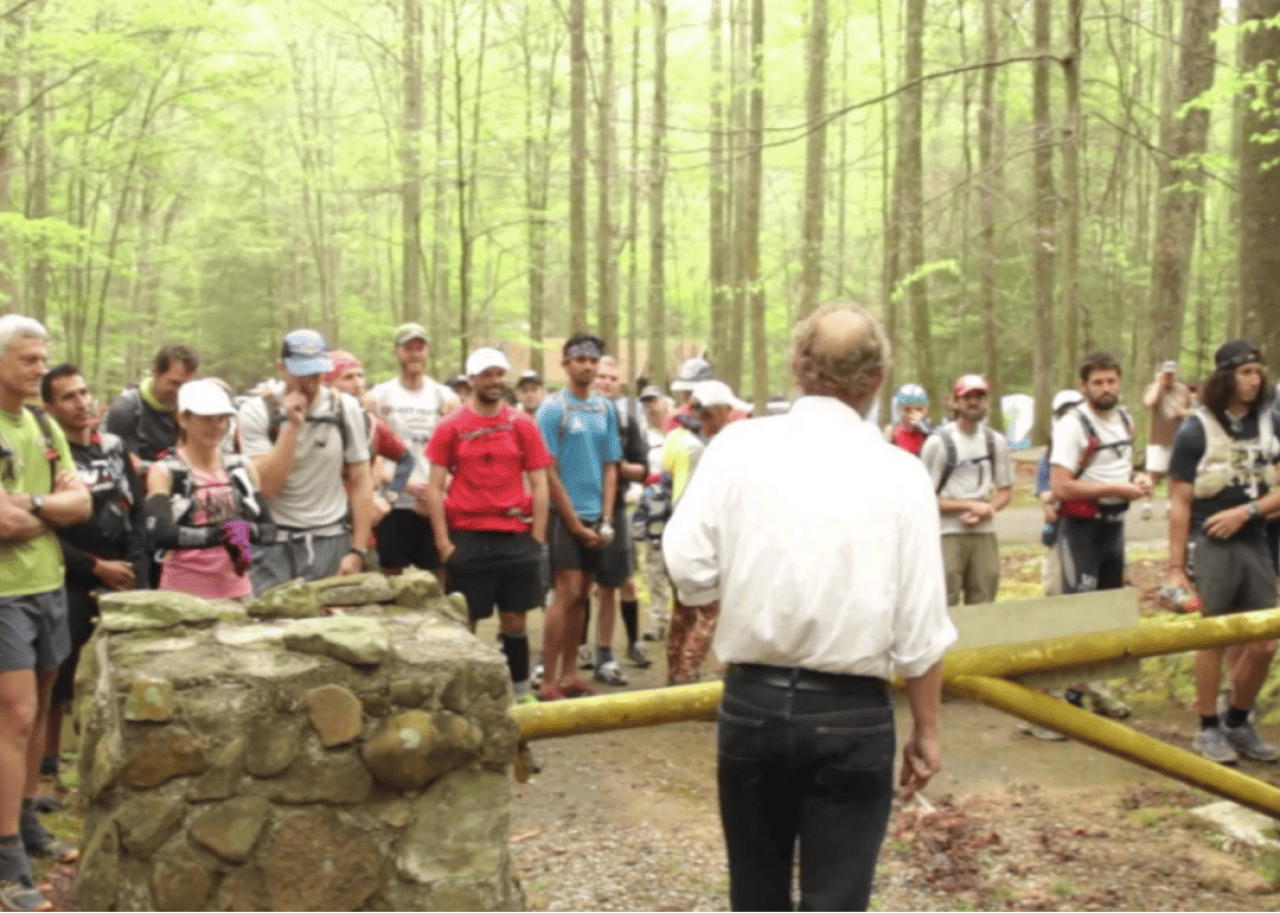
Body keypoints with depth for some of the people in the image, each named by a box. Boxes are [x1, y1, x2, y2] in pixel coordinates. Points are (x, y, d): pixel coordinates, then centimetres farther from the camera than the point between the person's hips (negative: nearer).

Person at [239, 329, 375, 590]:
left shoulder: (345, 409, 3)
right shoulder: (257, 410, -2)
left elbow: (361, 483, 2)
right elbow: (266, 485, -12)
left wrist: (357, 552, -4)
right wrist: (292, 425, -16)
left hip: (330, 542, 1)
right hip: (273, 545, -1)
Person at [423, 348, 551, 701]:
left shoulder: (522, 425, 4)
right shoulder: (450, 427, 0)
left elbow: (539, 485, 6)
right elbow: (434, 488, 0)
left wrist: (537, 538, 0)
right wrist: (443, 542, -6)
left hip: (515, 537, 2)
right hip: (467, 538, -1)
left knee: (514, 621, 7)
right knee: (464, 623, 4)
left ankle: (520, 692, 17)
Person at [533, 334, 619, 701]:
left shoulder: (606, 409, 10)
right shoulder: (553, 409, -6)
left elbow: (610, 467, 11)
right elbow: (549, 473, -9)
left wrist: (605, 520, 0)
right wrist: (576, 524, -11)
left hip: (594, 518, 5)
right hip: (564, 515, -5)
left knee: (581, 595, 9)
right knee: (567, 593, -9)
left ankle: (568, 675, 17)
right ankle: (548, 682, -5)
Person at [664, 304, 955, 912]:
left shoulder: (738, 445, -4)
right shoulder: (900, 473, -5)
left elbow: (688, 570, -10)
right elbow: (921, 628, -6)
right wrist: (925, 732, 6)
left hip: (752, 702, 2)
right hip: (853, 714, -1)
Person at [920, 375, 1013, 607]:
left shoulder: (996, 442, 11)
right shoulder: (939, 442, -5)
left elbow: (1006, 490, 17)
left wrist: (987, 509, -4)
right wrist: (970, 506, -12)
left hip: (985, 535, 5)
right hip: (948, 535, -5)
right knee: (944, 606, -9)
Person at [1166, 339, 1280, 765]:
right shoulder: (1196, 430, -7)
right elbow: (1179, 503, -6)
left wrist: (1245, 511, -13)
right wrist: (1176, 566, -9)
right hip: (1210, 546, -4)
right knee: (1213, 640, 3)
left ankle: (1238, 722, 26)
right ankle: (1209, 729, 17)